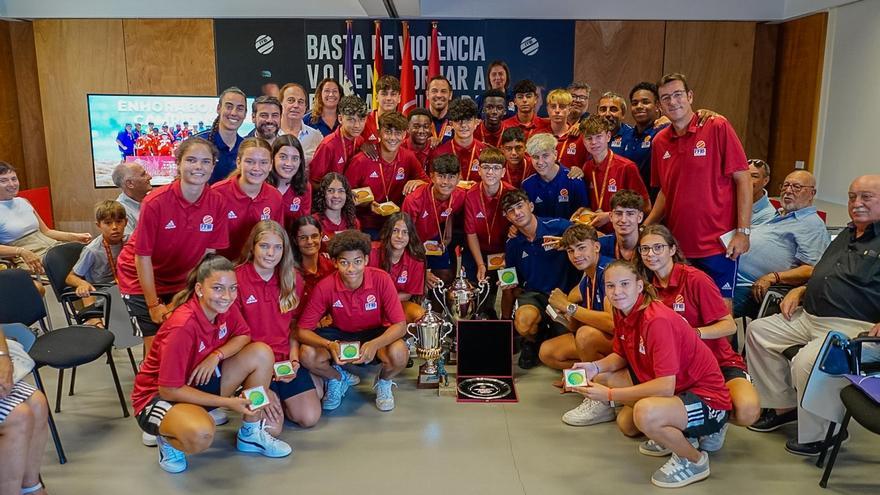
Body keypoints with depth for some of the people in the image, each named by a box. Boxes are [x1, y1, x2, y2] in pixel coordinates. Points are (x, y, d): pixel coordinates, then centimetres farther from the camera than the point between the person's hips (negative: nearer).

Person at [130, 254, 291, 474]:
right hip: (158, 395, -7)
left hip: (200, 384, 7)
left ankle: (250, 434, 5)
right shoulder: (183, 326, -30)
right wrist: (228, 402, -24)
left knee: (261, 353, -11)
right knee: (201, 434, -40)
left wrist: (217, 355, -21)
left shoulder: (223, 308, -11)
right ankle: (168, 440, -1)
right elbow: (169, 389, -26)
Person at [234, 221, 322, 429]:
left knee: (310, 417, -6)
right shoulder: (236, 279, -11)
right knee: (271, 427, -17)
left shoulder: (292, 279, 5)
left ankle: (279, 397, 23)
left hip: (285, 359, 5)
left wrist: (294, 360, -3)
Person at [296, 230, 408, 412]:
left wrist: (375, 344, -41)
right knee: (307, 355, -27)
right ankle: (338, 378, 8)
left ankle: (384, 381, 5)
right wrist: (329, 345, -38)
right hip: (340, 335, 2)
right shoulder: (324, 287, -21)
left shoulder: (381, 279, -24)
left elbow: (400, 325, -22)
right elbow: (302, 331, -18)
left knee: (399, 353, -34)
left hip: (375, 334, -1)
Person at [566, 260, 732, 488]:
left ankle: (694, 460, -6)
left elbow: (666, 387, -30)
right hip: (672, 391, 9)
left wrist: (609, 395, -27)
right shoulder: (623, 314, 0)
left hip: (707, 400, -9)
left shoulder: (657, 320, -27)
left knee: (645, 413, -36)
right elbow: (620, 356, 12)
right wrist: (596, 367, -9)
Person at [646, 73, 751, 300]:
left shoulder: (718, 128, -6)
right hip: (676, 245, 4)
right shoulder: (660, 141, 8)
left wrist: (743, 231, -12)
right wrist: (644, 227, 4)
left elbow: (742, 179, -7)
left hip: (717, 244, -4)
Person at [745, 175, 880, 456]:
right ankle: (784, 406, 11)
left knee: (806, 362, -32)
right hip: (809, 316, 10)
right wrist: (800, 290, 15)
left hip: (852, 327, -10)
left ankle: (819, 434, -8)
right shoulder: (846, 235, 21)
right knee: (759, 331, 5)